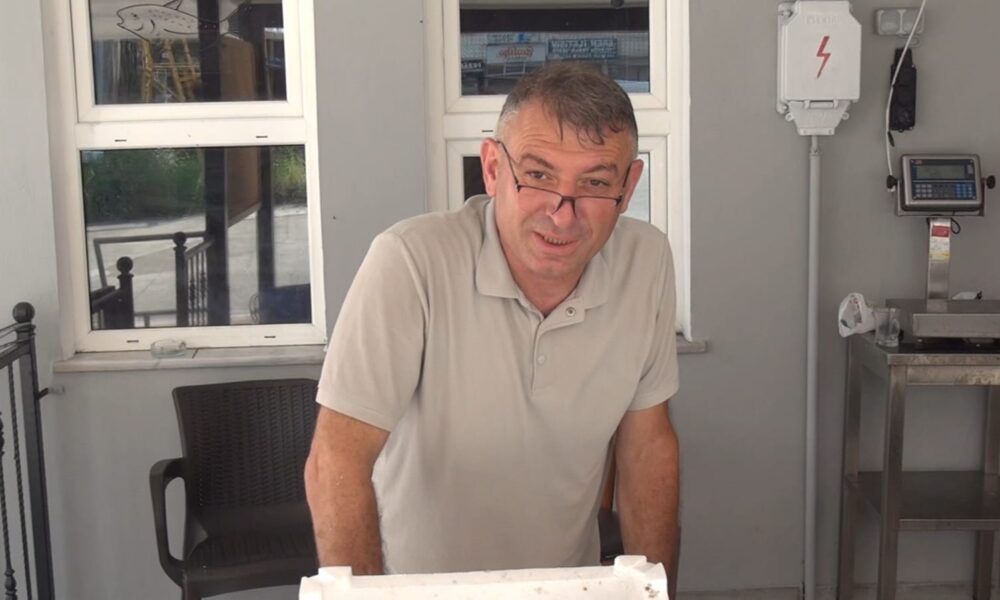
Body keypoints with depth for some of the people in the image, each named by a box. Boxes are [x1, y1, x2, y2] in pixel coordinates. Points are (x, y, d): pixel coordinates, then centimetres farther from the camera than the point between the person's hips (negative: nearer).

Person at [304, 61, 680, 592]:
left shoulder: (647, 263, -7)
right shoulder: (410, 263, -21)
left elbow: (646, 443, 3)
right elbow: (336, 465, -20)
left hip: (567, 586, 3)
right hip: (416, 587, -2)